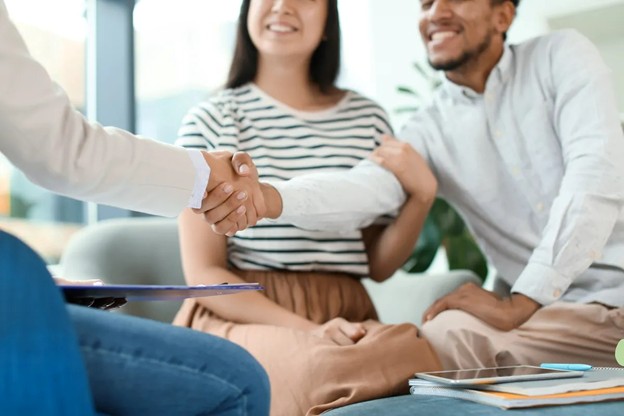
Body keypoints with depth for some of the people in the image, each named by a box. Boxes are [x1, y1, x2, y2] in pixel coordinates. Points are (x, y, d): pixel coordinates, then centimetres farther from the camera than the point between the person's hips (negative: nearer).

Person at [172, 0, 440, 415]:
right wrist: (307, 330, -16)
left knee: (418, 358, -30)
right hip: (239, 315, -3)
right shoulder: (210, 121, 2)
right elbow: (203, 273, -3)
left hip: (347, 318, 4)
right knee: (329, 368, -35)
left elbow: (378, 265, 12)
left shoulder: (367, 118, 11)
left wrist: (422, 196, -6)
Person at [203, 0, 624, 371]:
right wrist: (266, 198, -35)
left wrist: (520, 303, -20)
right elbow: (366, 189, -13)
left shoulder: (561, 56, -1)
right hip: (542, 308, 2)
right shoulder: (431, 130, 5)